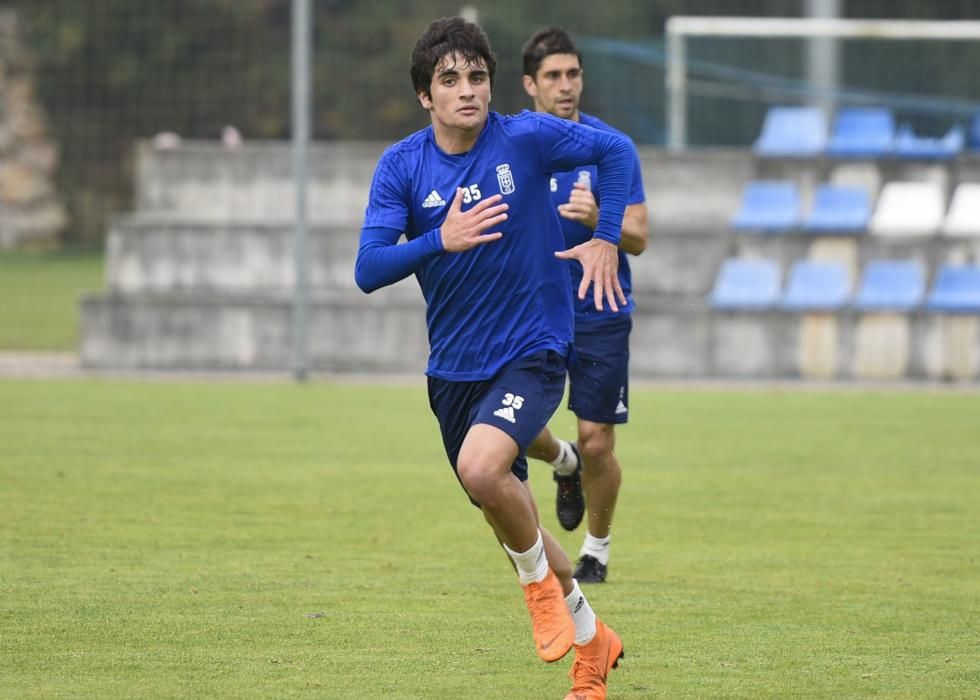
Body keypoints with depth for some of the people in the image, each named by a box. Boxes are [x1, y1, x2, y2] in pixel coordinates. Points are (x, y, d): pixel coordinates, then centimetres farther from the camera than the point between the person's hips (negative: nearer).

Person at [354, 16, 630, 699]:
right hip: (453, 366, 4)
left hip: (532, 353, -4)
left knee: (482, 468, -31)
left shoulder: (526, 138, -11)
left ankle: (541, 580, -1)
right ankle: (590, 642, 37)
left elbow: (616, 150, 5)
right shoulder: (401, 166, -6)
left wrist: (607, 240, -4)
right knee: (507, 518, 15)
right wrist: (440, 241, -29)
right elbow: (369, 270, -14)